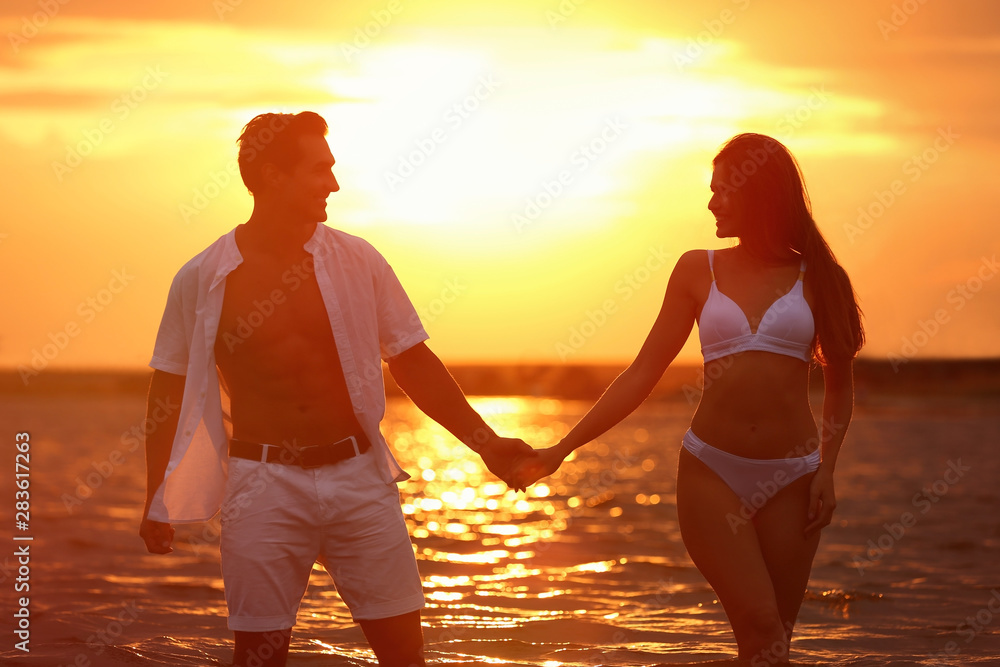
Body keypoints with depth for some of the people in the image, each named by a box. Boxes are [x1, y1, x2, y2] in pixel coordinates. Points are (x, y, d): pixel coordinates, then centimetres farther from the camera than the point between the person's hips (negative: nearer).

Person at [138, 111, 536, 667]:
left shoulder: (356, 261, 3)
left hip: (358, 476, 2)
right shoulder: (202, 281, -1)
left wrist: (485, 442, 4)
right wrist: (157, 501, 7)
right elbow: (169, 393, 8)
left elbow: (414, 363, 10)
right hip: (264, 483, -1)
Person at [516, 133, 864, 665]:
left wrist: (826, 471, -1)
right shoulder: (698, 271, 7)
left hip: (791, 479, 1)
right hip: (712, 468, 0)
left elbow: (840, 386, 13)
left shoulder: (814, 277, 5)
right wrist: (562, 449, 2)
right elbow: (642, 375, 7)